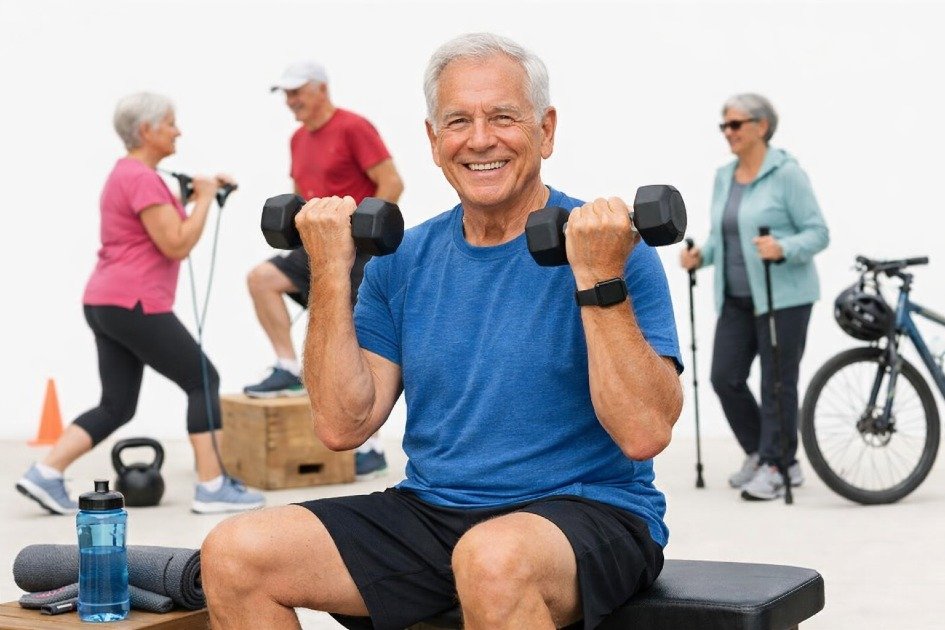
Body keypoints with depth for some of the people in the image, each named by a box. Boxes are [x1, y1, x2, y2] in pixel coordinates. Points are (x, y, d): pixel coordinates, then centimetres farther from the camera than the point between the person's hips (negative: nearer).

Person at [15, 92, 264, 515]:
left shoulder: (127, 174, 19)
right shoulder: (142, 178, -14)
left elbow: (164, 229, 29)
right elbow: (177, 245, -19)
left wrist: (203, 193, 19)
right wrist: (204, 198, -7)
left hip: (104, 304, 10)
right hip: (134, 305, -10)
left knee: (116, 408, 11)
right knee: (203, 381, 0)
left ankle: (44, 474, 3)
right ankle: (212, 488, 1)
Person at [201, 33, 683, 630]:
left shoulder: (610, 248, -7)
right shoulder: (405, 260, 8)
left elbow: (644, 434, -17)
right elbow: (344, 425, 1)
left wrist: (600, 282, -24)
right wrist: (331, 273, -4)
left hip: (587, 510, -5)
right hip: (429, 511, 5)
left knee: (492, 559, -39)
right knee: (235, 553, -13)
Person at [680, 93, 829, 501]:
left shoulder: (787, 174, -9)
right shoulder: (723, 177, 12)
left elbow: (818, 232, -11)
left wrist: (782, 249, -28)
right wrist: (701, 255, -1)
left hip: (783, 296, -7)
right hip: (736, 298, 7)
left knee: (778, 383, -1)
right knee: (725, 377, 4)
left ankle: (776, 467, 9)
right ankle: (759, 452, 22)